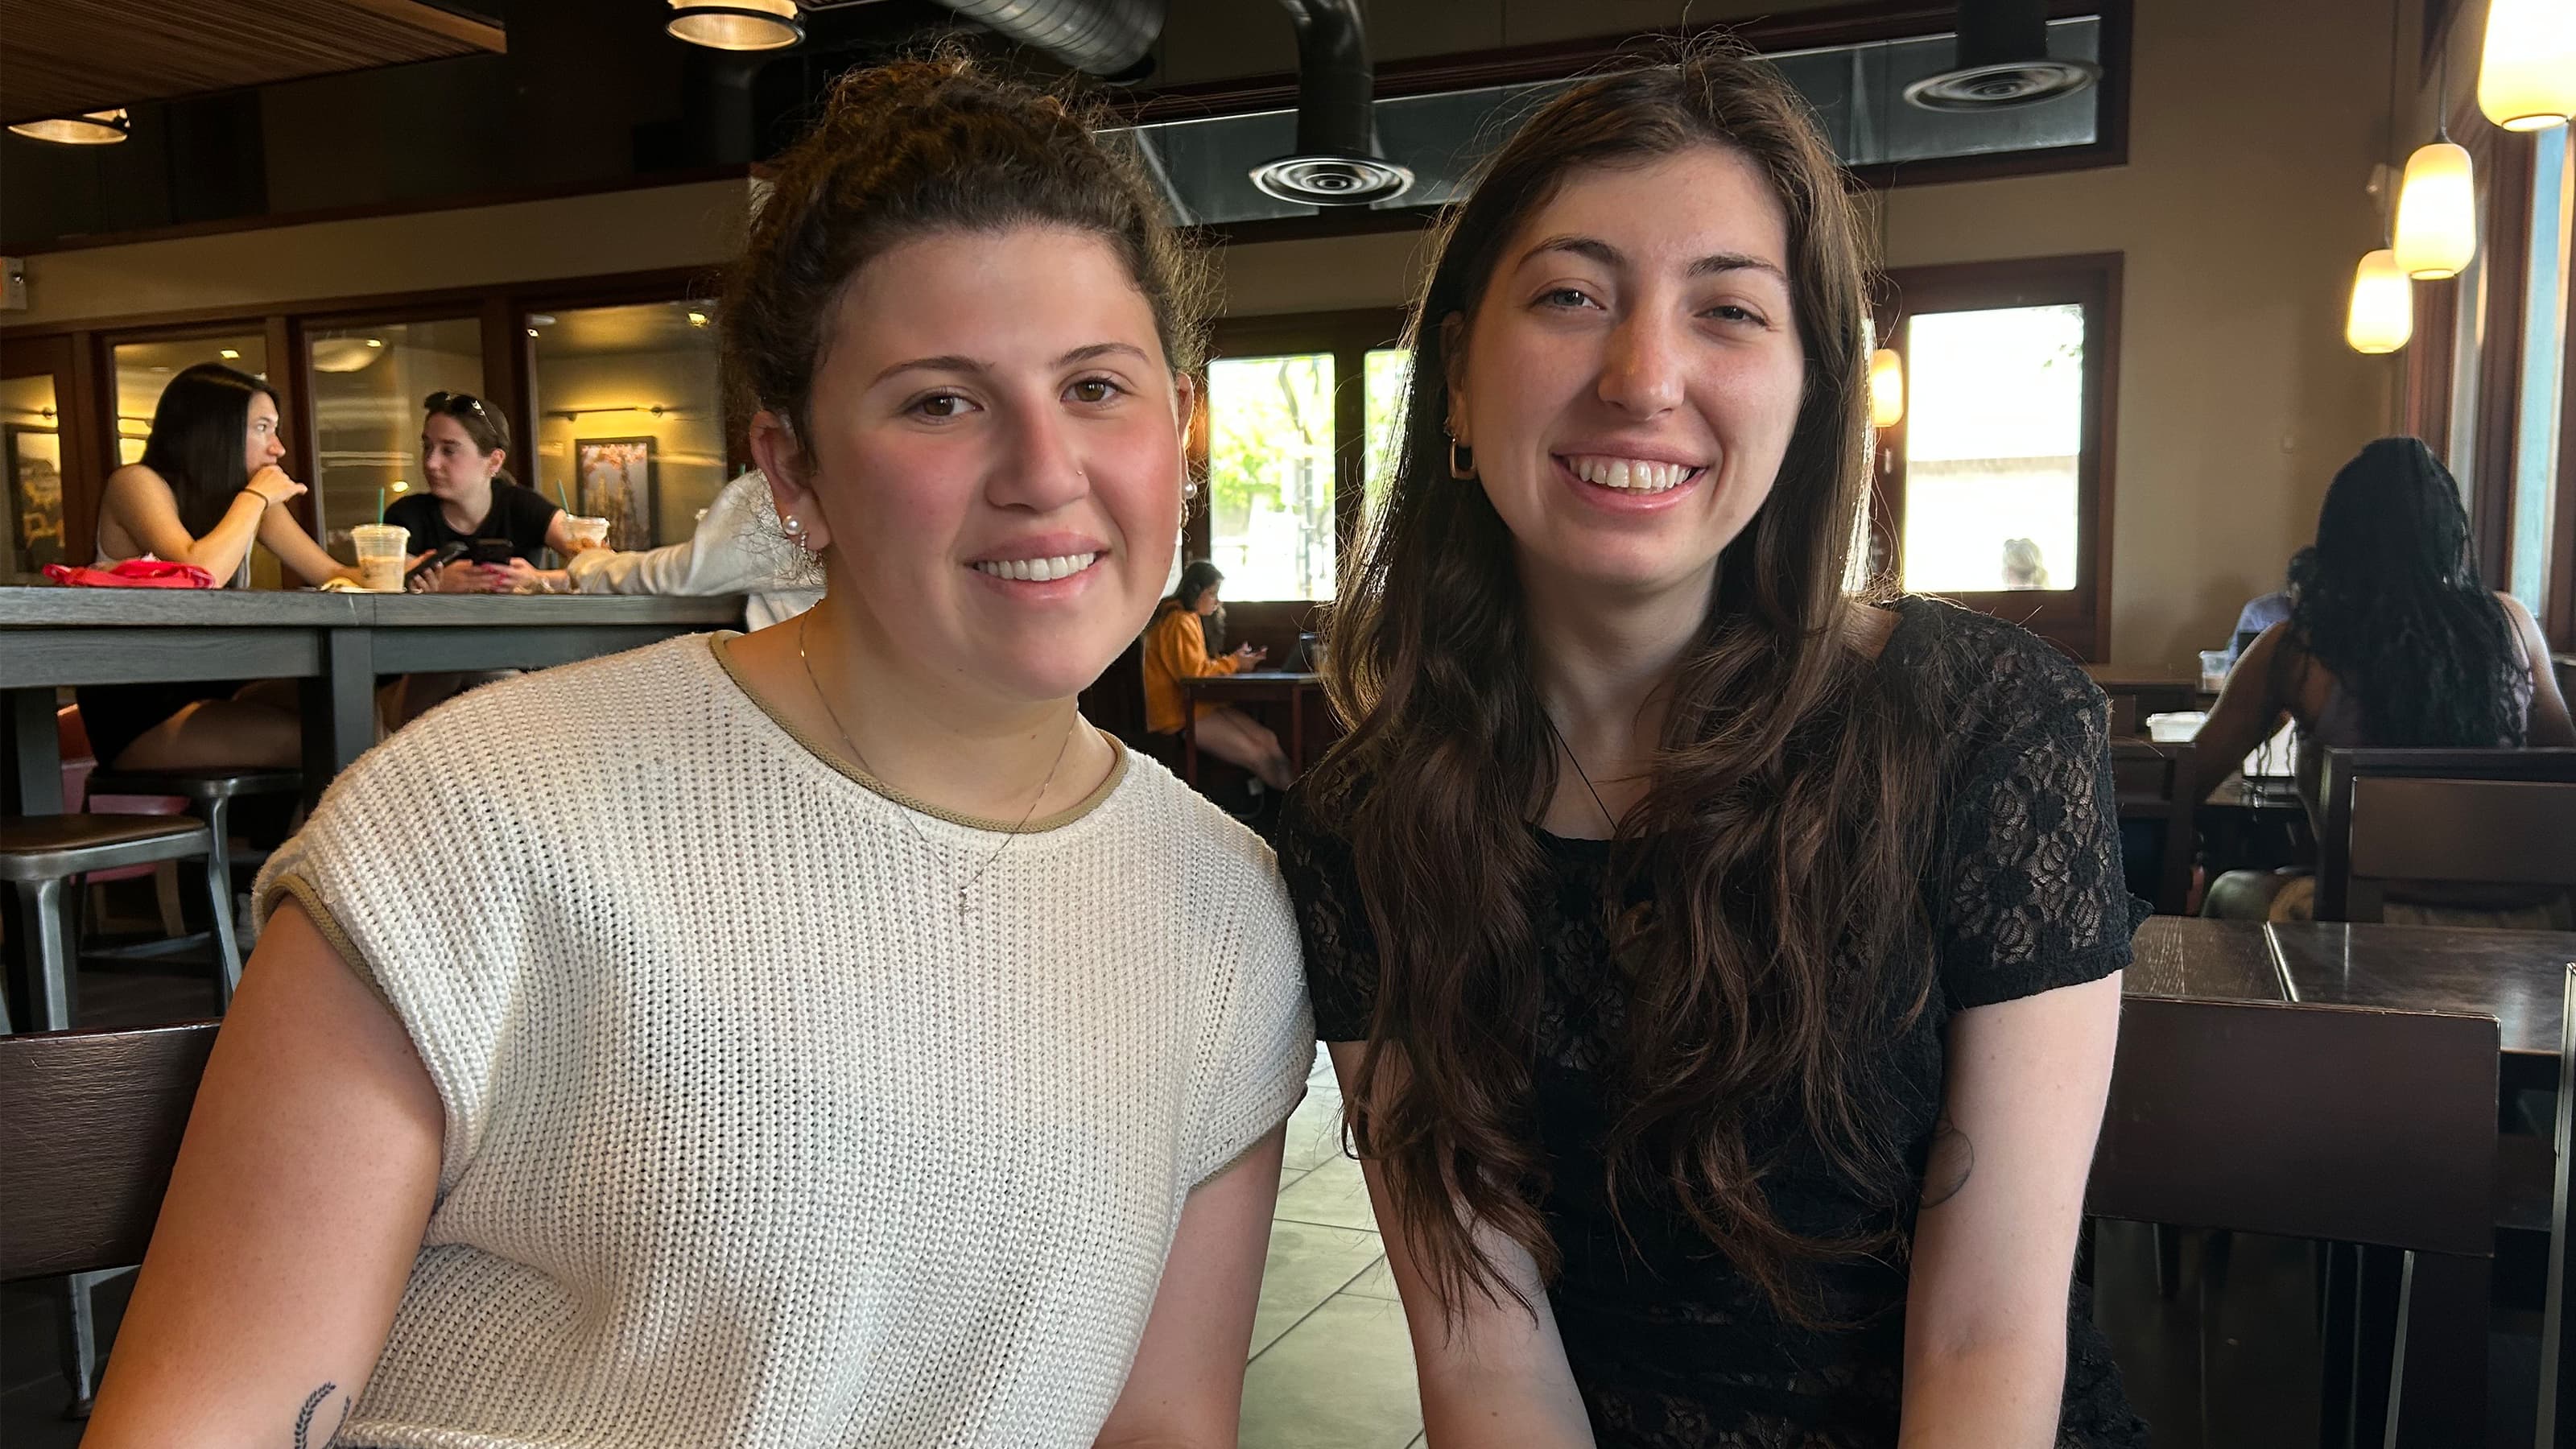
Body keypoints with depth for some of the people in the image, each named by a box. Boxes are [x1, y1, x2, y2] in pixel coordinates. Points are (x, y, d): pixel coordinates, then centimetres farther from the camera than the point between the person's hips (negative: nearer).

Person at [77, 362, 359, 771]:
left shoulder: (253, 500, 9)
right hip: (134, 709, -7)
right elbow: (197, 575, -28)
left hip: (213, 690, 7)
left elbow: (333, 574, 9)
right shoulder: (136, 482, -10)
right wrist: (254, 498, -15)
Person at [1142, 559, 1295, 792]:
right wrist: (1234, 663, -8)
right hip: (1180, 715, -10)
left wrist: (1236, 660, 3)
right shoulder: (1179, 622, -16)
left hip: (1201, 704, 10)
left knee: (1268, 739, -6)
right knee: (1257, 756, -16)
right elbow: (1194, 671, -21)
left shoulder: (1191, 619, 18)